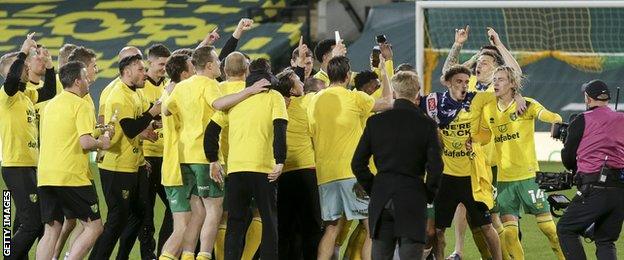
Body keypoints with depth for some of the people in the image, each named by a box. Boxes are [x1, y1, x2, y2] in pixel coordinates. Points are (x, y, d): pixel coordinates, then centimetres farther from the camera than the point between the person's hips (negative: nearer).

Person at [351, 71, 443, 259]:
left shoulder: (375, 122, 3)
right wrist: (429, 194, 5)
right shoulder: (426, 124, -4)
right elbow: (435, 167, -10)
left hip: (380, 200, 3)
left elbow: (357, 164, 4)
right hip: (412, 199, -3)